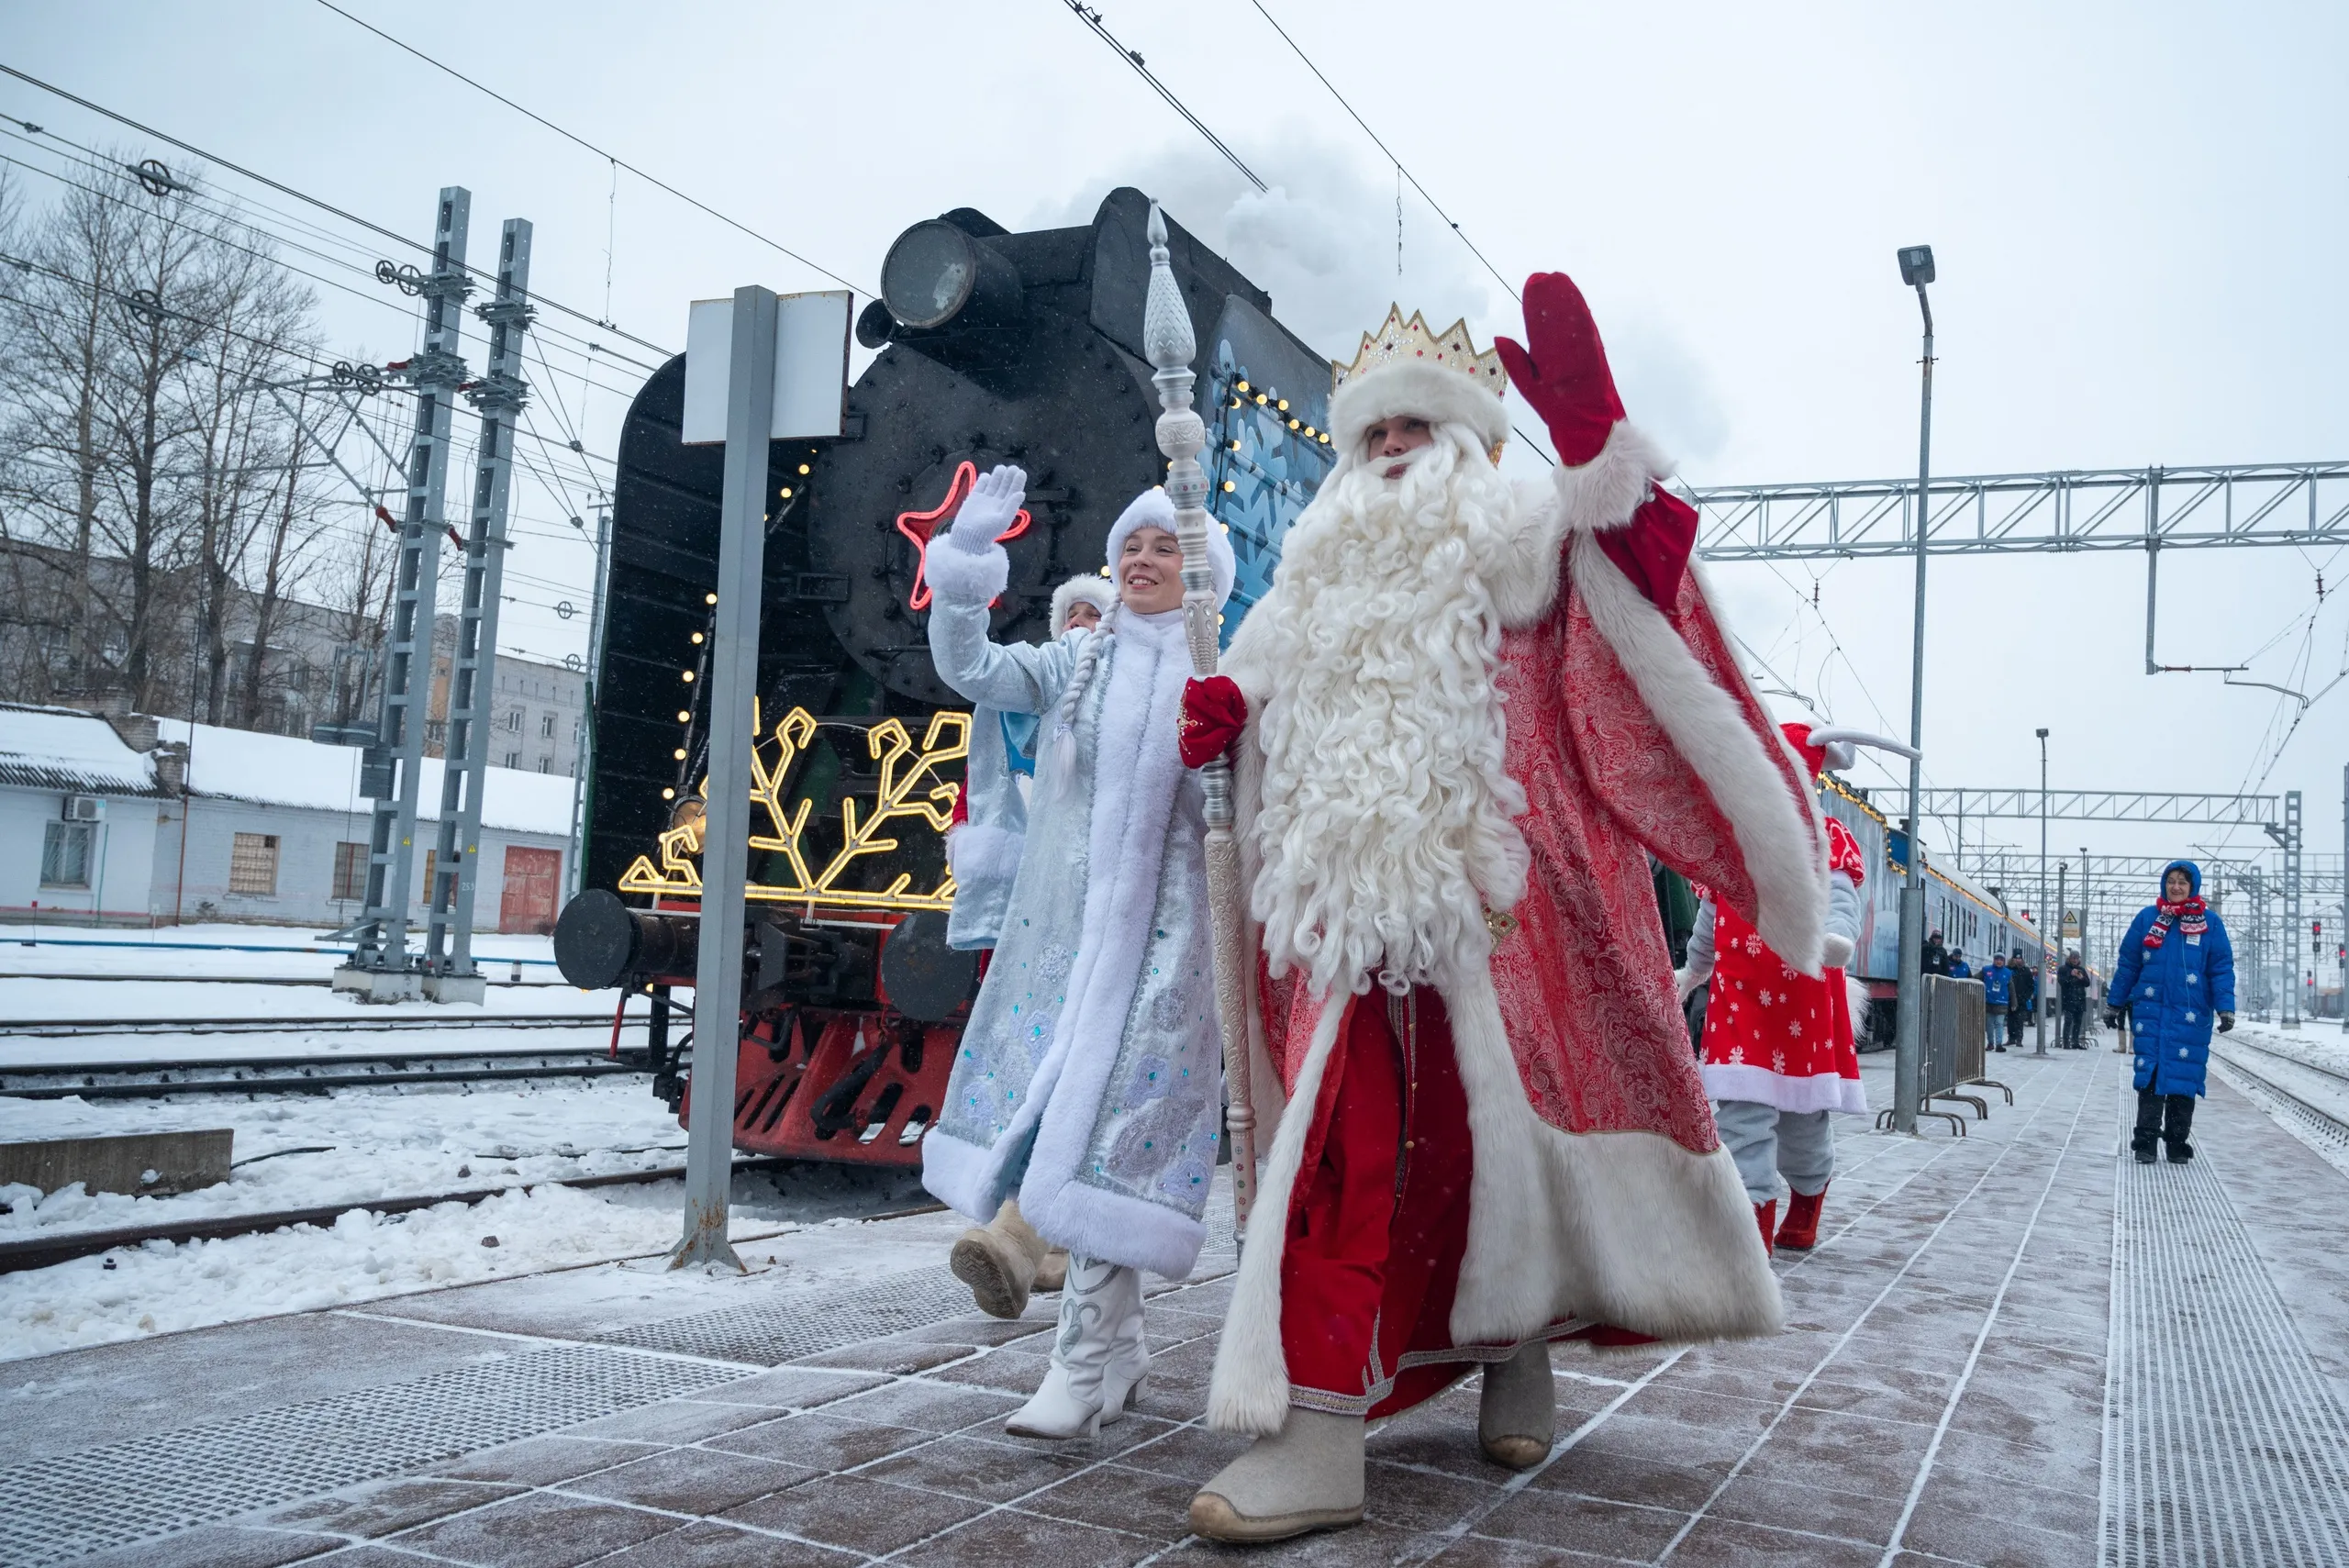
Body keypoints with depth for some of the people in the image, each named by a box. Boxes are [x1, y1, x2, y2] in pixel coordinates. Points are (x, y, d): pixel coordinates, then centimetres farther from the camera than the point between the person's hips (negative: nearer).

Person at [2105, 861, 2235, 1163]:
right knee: (2149, 1075, -2)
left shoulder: (2210, 923, 4)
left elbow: (2222, 969, 2)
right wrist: (2113, 1004, 10)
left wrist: (2226, 1008, -8)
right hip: (2150, 1011, 1)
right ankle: (2145, 1142, 3)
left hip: (2191, 1014, 0)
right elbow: (2127, 964, 9)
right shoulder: (2147, 918, 6)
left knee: (2184, 1078, 3)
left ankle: (2177, 1143, 14)